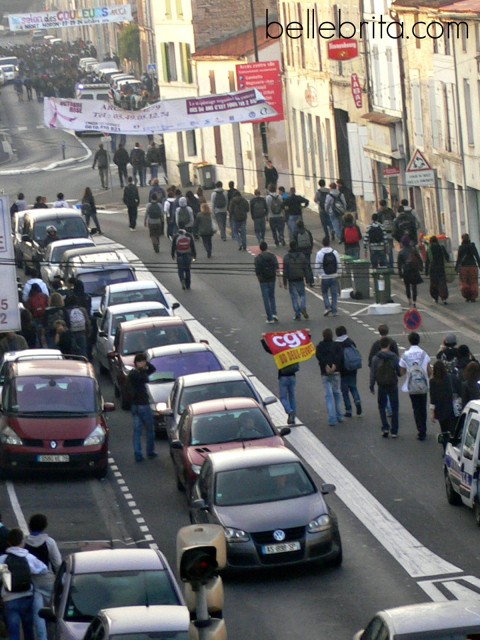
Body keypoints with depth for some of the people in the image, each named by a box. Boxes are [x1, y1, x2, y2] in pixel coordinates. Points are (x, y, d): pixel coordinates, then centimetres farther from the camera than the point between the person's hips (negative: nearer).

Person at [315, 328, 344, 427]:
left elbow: (318, 356, -14)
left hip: (325, 373, -1)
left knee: (328, 395, -2)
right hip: (336, 373, 1)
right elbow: (340, 355, -14)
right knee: (337, 393, 17)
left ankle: (332, 419, -9)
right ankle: (339, 416, 19)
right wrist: (334, 365, -17)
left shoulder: (320, 346, 5)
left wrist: (326, 365, -17)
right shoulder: (337, 345, 4)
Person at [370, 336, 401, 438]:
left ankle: (385, 427, 1)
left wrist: (371, 386, 4)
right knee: (394, 408, 9)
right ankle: (394, 431, 9)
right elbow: (400, 372, -4)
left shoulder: (375, 358, -7)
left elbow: (373, 373, -6)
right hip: (393, 385, 0)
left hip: (382, 386, 0)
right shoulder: (394, 357, -8)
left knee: (382, 407, 16)